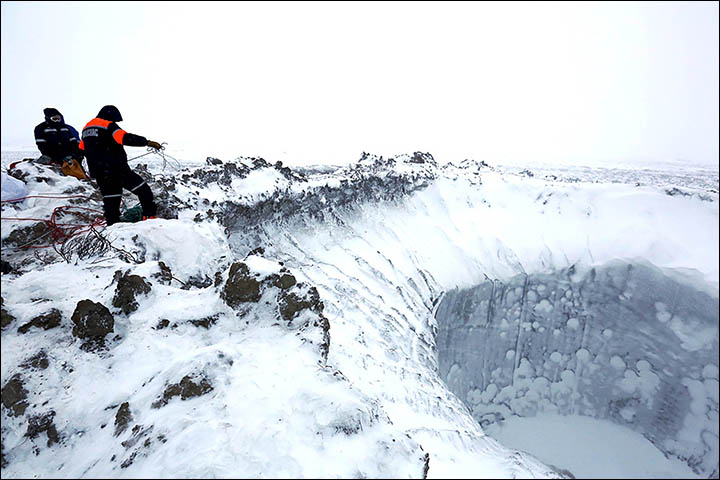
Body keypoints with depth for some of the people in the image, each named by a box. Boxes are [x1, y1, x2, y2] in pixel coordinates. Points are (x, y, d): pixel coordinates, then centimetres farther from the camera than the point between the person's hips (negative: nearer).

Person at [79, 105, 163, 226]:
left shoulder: (86, 128, 19)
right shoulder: (109, 125, -5)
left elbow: (81, 149, 29)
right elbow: (125, 138, -22)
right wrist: (147, 142, -21)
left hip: (98, 173, 8)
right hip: (117, 169, -7)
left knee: (110, 200, 13)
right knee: (143, 189, -1)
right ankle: (150, 216, -10)